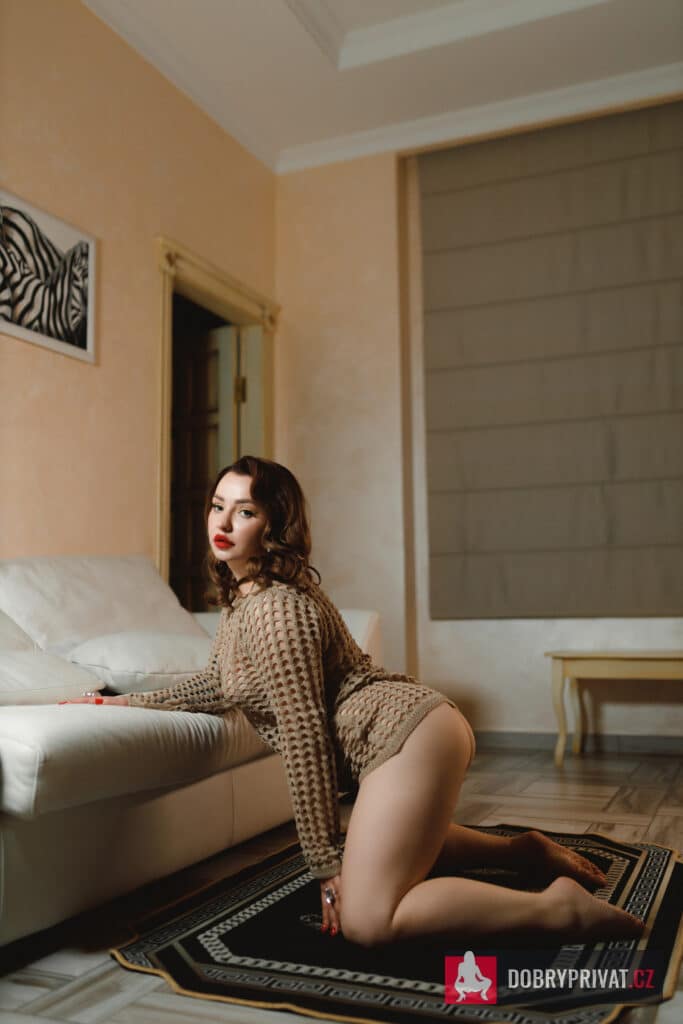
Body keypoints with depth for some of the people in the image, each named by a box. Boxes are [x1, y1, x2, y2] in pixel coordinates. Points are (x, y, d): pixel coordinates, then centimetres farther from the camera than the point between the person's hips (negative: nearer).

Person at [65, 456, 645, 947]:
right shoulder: (242, 596, 15)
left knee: (365, 920, -18)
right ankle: (526, 851, 30)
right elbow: (215, 688, 28)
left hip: (408, 731, -11)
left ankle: (564, 909, -14)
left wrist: (327, 863, -16)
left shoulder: (275, 605, -16)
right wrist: (121, 702, 27)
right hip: (417, 731, 11)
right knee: (394, 854, 33)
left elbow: (304, 733, -19)